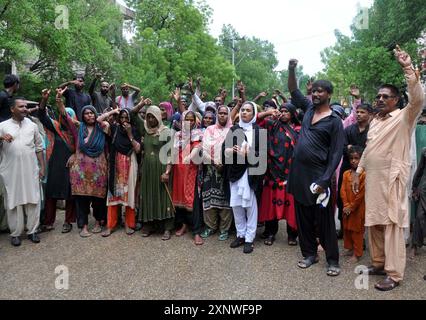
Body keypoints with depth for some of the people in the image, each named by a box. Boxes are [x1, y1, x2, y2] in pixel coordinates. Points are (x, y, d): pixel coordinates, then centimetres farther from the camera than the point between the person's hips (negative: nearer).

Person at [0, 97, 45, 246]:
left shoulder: (32, 125, 10)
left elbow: (39, 148, 12)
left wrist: (42, 166, 6)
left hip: (31, 171, 1)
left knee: (33, 200, 3)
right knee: (13, 201, 4)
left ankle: (32, 230, 14)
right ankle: (15, 233, 15)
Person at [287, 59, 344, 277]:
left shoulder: (334, 120, -6)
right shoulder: (309, 108, 10)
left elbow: (336, 153, -9)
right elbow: (293, 91, 21)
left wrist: (324, 180, -16)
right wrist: (291, 69, 6)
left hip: (318, 176, -5)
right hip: (299, 172, 6)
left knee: (324, 220, 3)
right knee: (303, 217, 13)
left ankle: (332, 260, 17)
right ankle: (309, 253, 27)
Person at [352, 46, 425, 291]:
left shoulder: (404, 117, -4)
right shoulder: (375, 121, 17)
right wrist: (358, 173, 17)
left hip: (392, 179, -7)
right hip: (373, 179, 7)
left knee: (392, 226, -5)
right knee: (374, 223, 12)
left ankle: (395, 275, 3)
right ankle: (378, 263, 26)